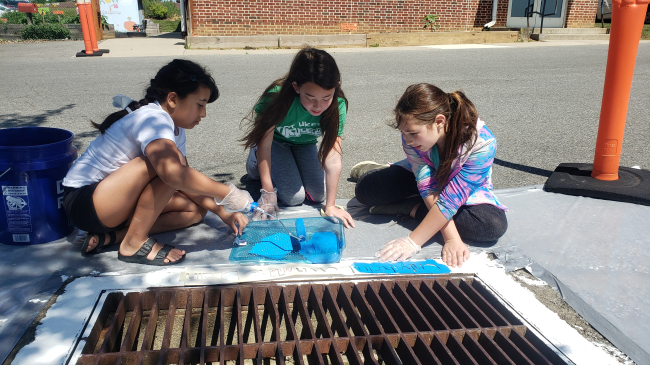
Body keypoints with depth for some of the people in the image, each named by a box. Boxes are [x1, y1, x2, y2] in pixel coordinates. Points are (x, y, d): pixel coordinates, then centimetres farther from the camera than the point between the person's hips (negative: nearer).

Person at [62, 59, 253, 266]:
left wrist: (221, 211, -2)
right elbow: (173, 173, -41)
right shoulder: (152, 118, -23)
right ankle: (134, 243, -18)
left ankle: (109, 236, -5)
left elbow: (186, 180, 10)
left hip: (118, 203, 10)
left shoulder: (174, 129, 7)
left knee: (196, 210, 2)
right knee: (168, 161, -28)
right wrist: (228, 194, -33)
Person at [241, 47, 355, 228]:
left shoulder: (337, 104, -31)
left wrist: (330, 207, -32)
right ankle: (256, 161, 13)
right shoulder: (277, 97, -39)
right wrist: (268, 193, -30)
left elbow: (333, 157, -32)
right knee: (294, 198, -14)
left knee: (317, 195, -6)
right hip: (275, 141, -3)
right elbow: (264, 144, -29)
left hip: (305, 144, 3)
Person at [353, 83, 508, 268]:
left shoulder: (482, 142, -37)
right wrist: (451, 238, -40)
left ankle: (411, 208, -17)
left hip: (467, 191, -1)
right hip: (426, 178, 2)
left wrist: (413, 242, -41)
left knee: (495, 225, -33)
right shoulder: (411, 136, -28)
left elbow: (451, 198, -38)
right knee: (366, 189, -16)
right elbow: (429, 189, -31)